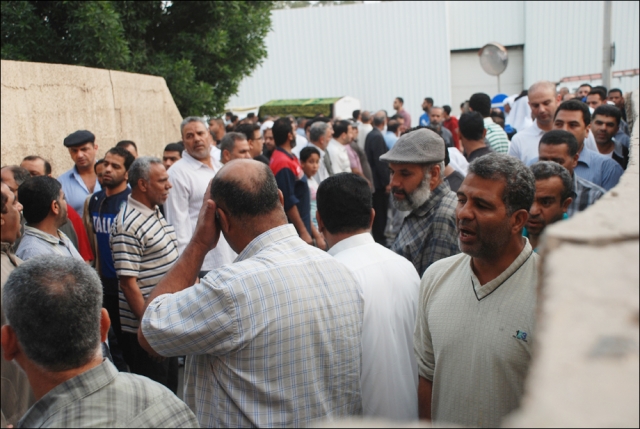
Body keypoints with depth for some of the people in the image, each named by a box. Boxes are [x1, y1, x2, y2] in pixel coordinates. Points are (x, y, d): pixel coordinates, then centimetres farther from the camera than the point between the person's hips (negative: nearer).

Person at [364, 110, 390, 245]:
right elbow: (380, 161, -21)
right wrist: (387, 182, -17)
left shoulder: (370, 135, 11)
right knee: (381, 212, -2)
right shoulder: (378, 137, -18)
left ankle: (377, 237, 23)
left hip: (373, 180, 9)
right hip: (380, 182, -9)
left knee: (378, 212, 15)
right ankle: (380, 239, 3)